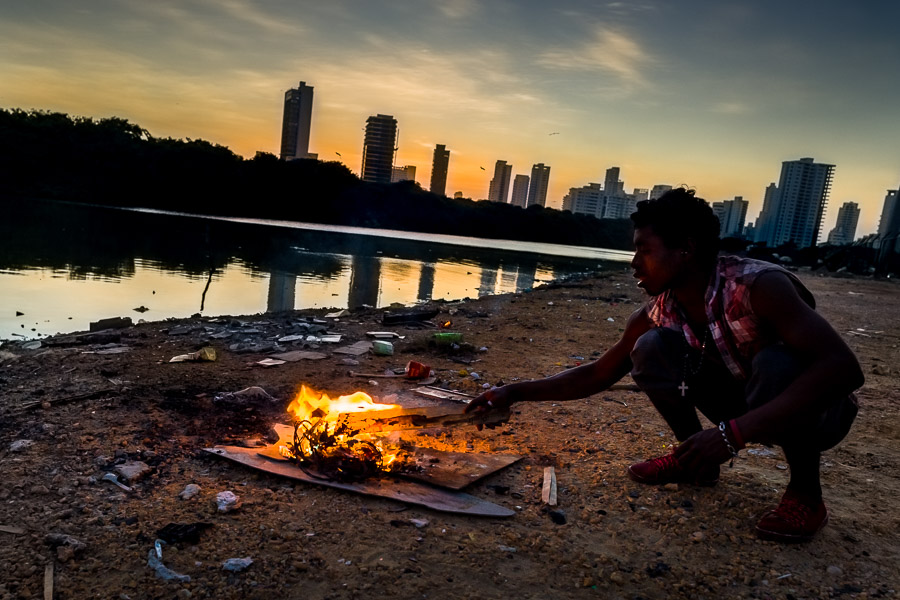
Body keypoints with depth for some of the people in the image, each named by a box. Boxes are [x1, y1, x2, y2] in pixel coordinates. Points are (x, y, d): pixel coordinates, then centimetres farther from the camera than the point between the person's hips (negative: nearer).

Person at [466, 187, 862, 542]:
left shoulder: (757, 286, -31)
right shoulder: (656, 315, -13)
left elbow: (843, 367, -40)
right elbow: (598, 374, -3)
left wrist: (732, 434, -46)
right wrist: (516, 392, -10)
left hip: (815, 408, -4)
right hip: (744, 410, 4)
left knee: (775, 364, -37)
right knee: (651, 348, -15)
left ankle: (804, 492, -12)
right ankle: (694, 459, 5)